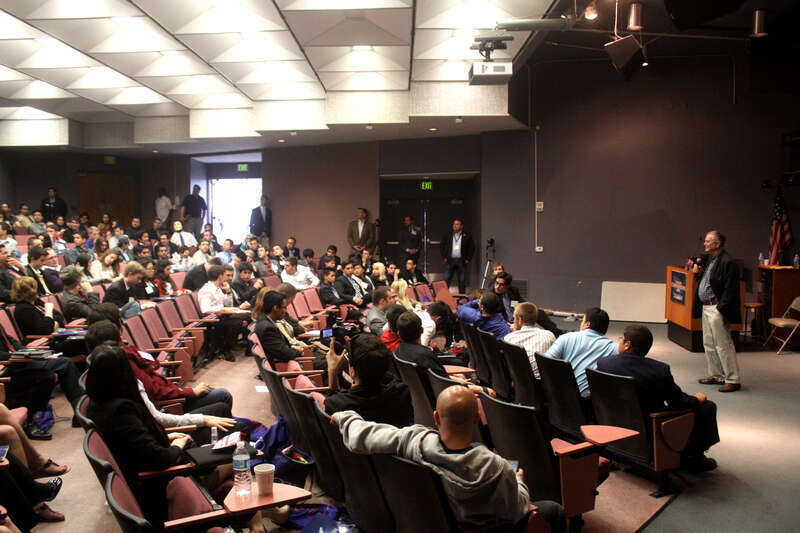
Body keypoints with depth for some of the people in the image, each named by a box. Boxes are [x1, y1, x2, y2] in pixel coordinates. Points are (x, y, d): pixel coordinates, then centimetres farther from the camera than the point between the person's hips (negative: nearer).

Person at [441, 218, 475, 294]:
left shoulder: (467, 236, 3)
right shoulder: (448, 235, 8)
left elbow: (472, 248, 6)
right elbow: (442, 246, 13)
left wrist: (468, 259, -1)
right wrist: (444, 257, 5)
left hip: (461, 261, -1)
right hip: (450, 260, 1)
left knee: (462, 281, 4)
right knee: (446, 280, -3)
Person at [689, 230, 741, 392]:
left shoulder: (727, 262, -16)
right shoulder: (707, 258, 11)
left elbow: (730, 289, -19)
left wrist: (720, 309, -22)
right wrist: (696, 270, 7)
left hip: (717, 309, -10)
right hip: (706, 307, 10)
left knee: (723, 345, -4)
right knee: (709, 344, 17)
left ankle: (733, 380, 4)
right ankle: (716, 375, 28)